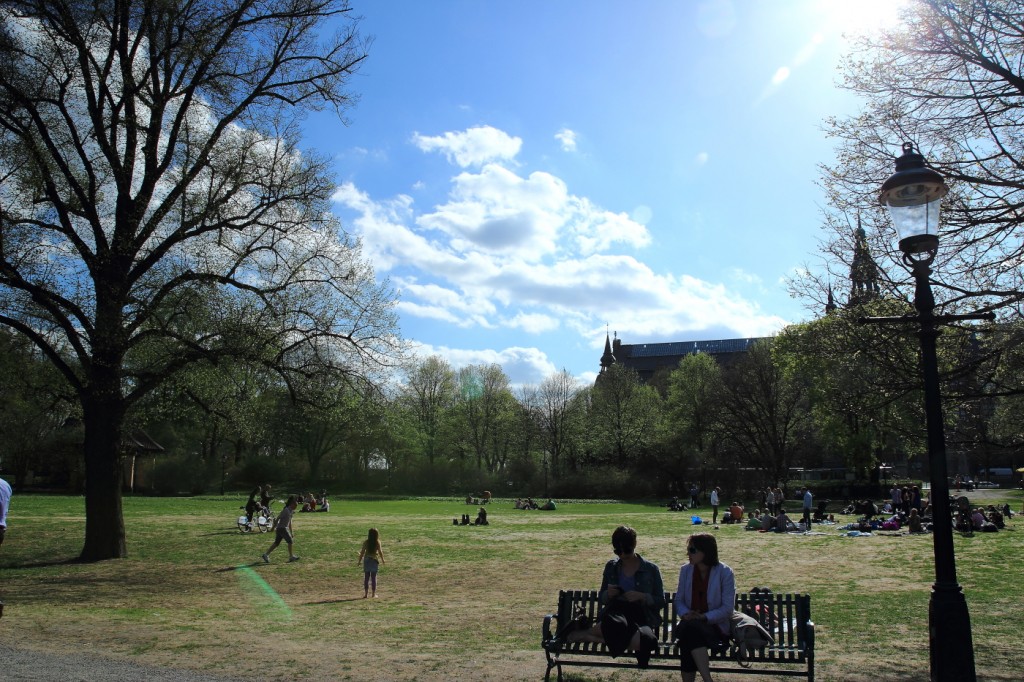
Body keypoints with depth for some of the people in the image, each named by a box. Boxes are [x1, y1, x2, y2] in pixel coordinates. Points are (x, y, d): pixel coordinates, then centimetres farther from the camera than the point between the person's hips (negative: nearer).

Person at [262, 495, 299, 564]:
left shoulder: (291, 511, 10)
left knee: (276, 543, 11)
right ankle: (291, 556, 0)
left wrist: (291, 532, 20)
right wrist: (274, 527, -14)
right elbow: (278, 518, -16)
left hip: (285, 528, 9)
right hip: (281, 528, -9)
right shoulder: (286, 510, -17)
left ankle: (266, 554, 16)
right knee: (289, 541, -7)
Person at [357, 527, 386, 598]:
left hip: (367, 560, 1)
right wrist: (382, 559, 6)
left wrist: (359, 560, 4)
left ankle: (366, 593, 9)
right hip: (374, 560, -1)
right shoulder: (378, 542, -8)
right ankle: (374, 594, 8)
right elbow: (380, 551, -7)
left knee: (366, 577, 8)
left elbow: (362, 552, -4)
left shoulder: (366, 542, -5)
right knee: (374, 577, 6)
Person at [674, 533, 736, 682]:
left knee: (691, 628, -36)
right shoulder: (685, 570, 8)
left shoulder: (724, 572, -5)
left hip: (715, 626, -3)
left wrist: (704, 617, -20)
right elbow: (679, 600, 11)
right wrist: (685, 614, -11)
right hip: (690, 626, 3)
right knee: (687, 628, -34)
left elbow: (727, 608, -8)